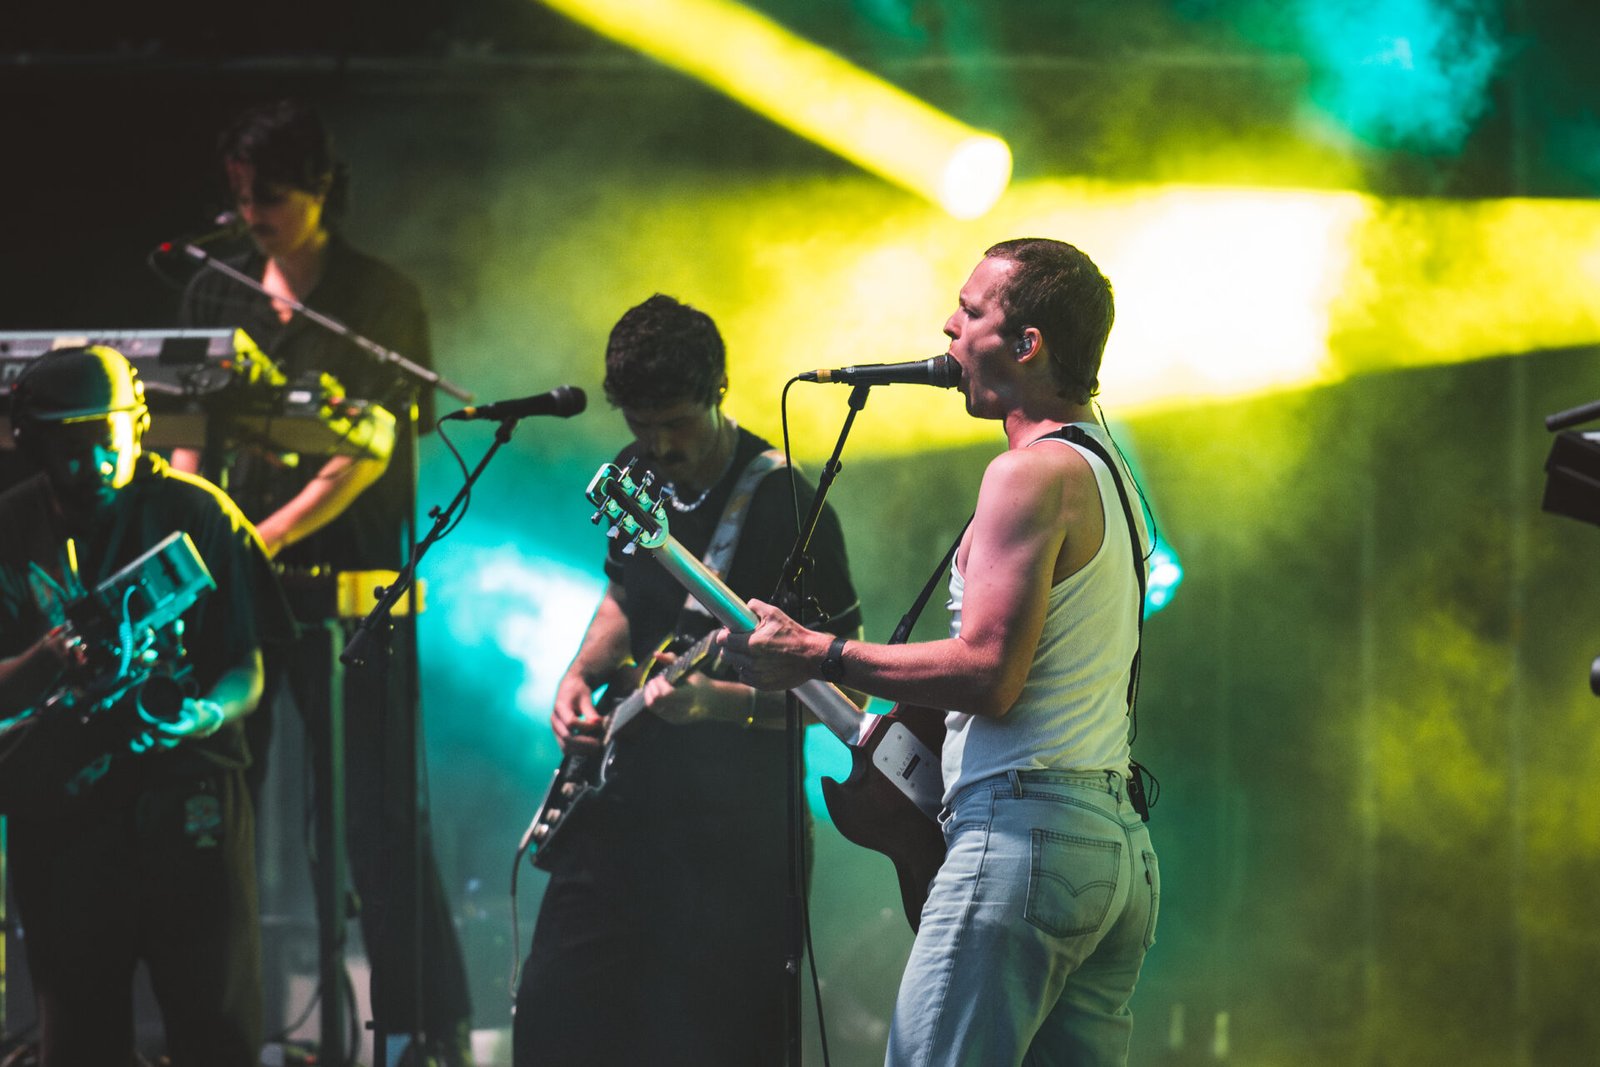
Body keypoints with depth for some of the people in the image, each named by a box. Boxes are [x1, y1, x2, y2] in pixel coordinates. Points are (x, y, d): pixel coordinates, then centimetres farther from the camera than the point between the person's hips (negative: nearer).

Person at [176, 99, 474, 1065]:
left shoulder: (383, 298, -1)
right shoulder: (215, 292, 12)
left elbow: (369, 450, -7)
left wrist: (273, 533, -17)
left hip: (349, 576, -4)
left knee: (377, 806, -5)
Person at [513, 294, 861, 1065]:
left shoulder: (785, 509, -16)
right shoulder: (635, 479, 7)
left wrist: (718, 700, -30)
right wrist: (582, 672, 7)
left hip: (727, 835, -7)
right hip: (618, 801, 7)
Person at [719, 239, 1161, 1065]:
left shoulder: (1033, 473, -11)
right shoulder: (1107, 474, 22)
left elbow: (987, 674, -19)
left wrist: (817, 656, -11)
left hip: (1024, 825, -10)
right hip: (1120, 847, 10)